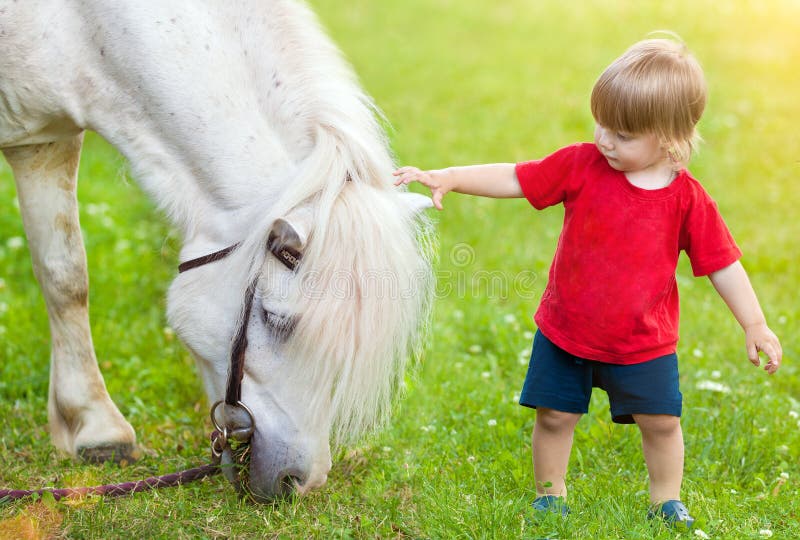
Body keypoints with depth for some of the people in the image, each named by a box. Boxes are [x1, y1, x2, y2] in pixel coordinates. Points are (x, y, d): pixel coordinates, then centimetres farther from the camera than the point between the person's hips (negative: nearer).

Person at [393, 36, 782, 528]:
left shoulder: (688, 200, -12)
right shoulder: (582, 166, -10)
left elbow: (722, 263, -4)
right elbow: (514, 178, -9)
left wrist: (755, 325, -4)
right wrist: (447, 178, -19)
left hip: (643, 343, -1)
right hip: (566, 331, 1)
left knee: (662, 422, 7)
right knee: (554, 415, 7)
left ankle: (667, 501, 29)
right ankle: (550, 494, 29)